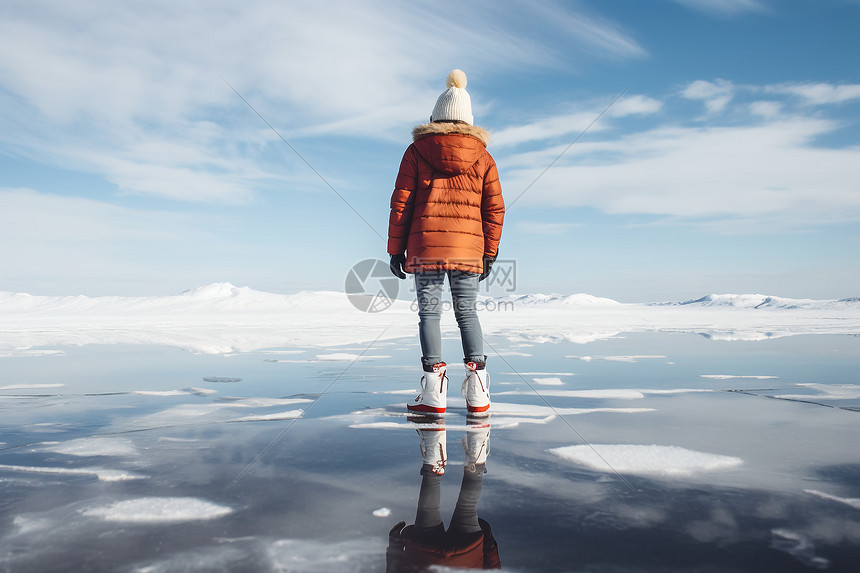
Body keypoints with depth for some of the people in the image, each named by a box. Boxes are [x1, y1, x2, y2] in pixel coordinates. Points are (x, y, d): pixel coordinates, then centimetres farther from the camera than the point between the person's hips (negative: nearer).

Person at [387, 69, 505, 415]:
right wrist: (489, 254, 13)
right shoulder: (482, 156, 10)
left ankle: (434, 393, -1)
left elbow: (401, 202, 2)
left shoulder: (416, 150, 6)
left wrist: (396, 249, 5)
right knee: (467, 312, 8)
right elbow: (494, 209, 8)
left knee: (429, 311, 2)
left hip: (425, 244, -2)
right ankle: (477, 393, 5)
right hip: (468, 247, 2)